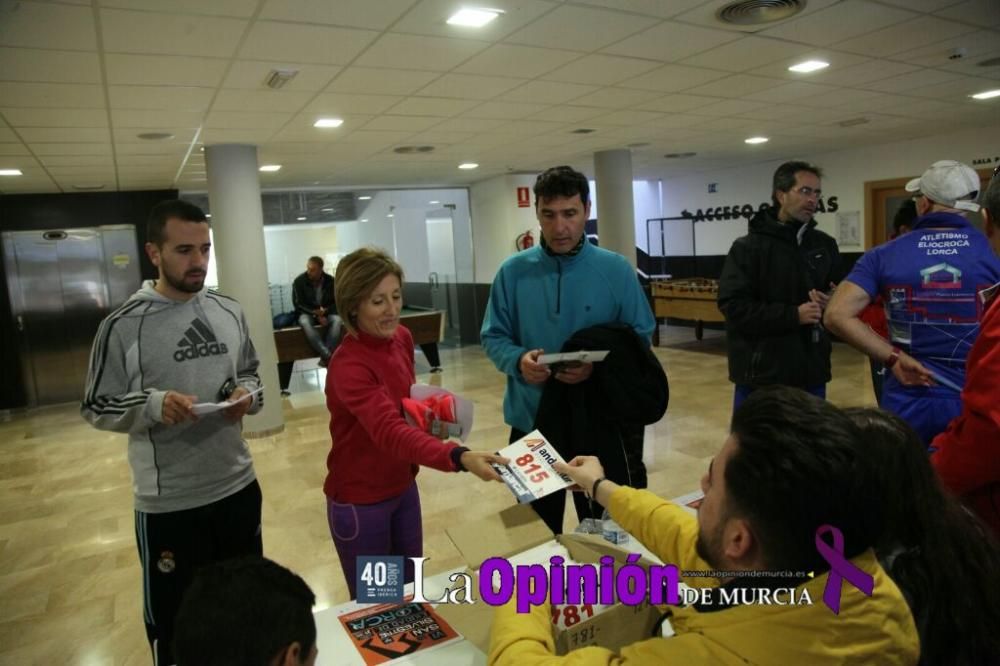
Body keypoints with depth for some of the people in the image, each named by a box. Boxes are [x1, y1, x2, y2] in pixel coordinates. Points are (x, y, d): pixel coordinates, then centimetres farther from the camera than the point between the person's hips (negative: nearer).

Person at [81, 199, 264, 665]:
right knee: (175, 617, 15)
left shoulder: (229, 313, 1)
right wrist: (152, 405, -24)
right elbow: (96, 408, -6)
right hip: (168, 503, -4)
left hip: (238, 486, 4)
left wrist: (247, 393, -9)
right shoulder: (124, 326, -12)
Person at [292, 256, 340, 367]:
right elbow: (298, 304, -8)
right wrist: (315, 313, -19)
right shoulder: (299, 281, -11)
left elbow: (337, 302, -2)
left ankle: (325, 357, -31)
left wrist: (324, 311, -19)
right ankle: (328, 356, -39)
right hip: (307, 313, -1)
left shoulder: (330, 281, -7)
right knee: (305, 322, -36)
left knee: (336, 320, -32)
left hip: (327, 313, 1)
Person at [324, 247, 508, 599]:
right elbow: (390, 431, -41)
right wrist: (459, 457, -55)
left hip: (402, 487, 7)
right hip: (360, 501, -6)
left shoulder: (402, 337, -4)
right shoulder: (347, 366, -27)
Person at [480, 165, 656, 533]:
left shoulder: (616, 269, -4)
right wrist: (518, 360, -20)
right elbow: (493, 338, 2)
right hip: (531, 423, 1)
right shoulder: (513, 271, -2)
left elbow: (640, 338, -3)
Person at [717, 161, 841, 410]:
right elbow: (733, 306, -15)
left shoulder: (825, 245, 10)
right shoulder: (748, 247, -6)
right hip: (761, 373, -5)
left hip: (811, 372, 5)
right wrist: (793, 315, -19)